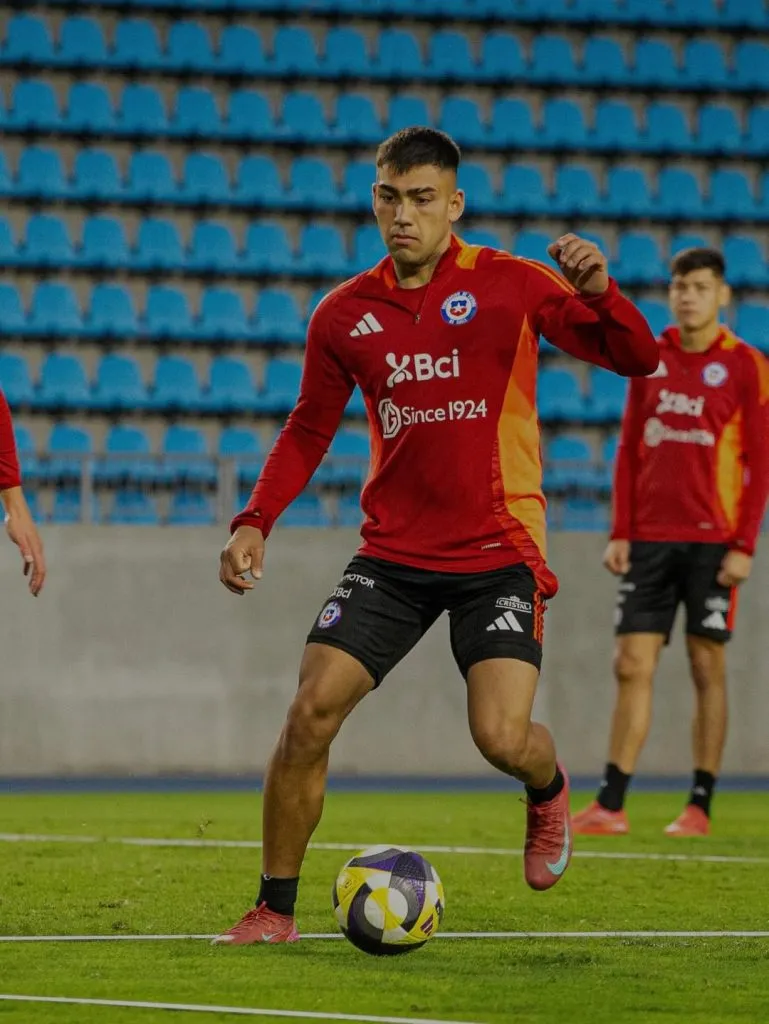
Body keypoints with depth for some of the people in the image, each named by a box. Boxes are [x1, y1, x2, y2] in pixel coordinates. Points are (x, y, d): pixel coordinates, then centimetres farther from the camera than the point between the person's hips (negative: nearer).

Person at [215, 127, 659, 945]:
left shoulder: (508, 284, -4)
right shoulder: (344, 316, 4)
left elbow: (635, 360, -5)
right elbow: (309, 431, 16)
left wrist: (599, 294, -25)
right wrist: (255, 521, 3)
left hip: (499, 554, -3)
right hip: (393, 553, 3)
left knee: (502, 740, -16)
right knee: (309, 714, -10)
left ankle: (549, 792, 23)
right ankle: (274, 909, 4)